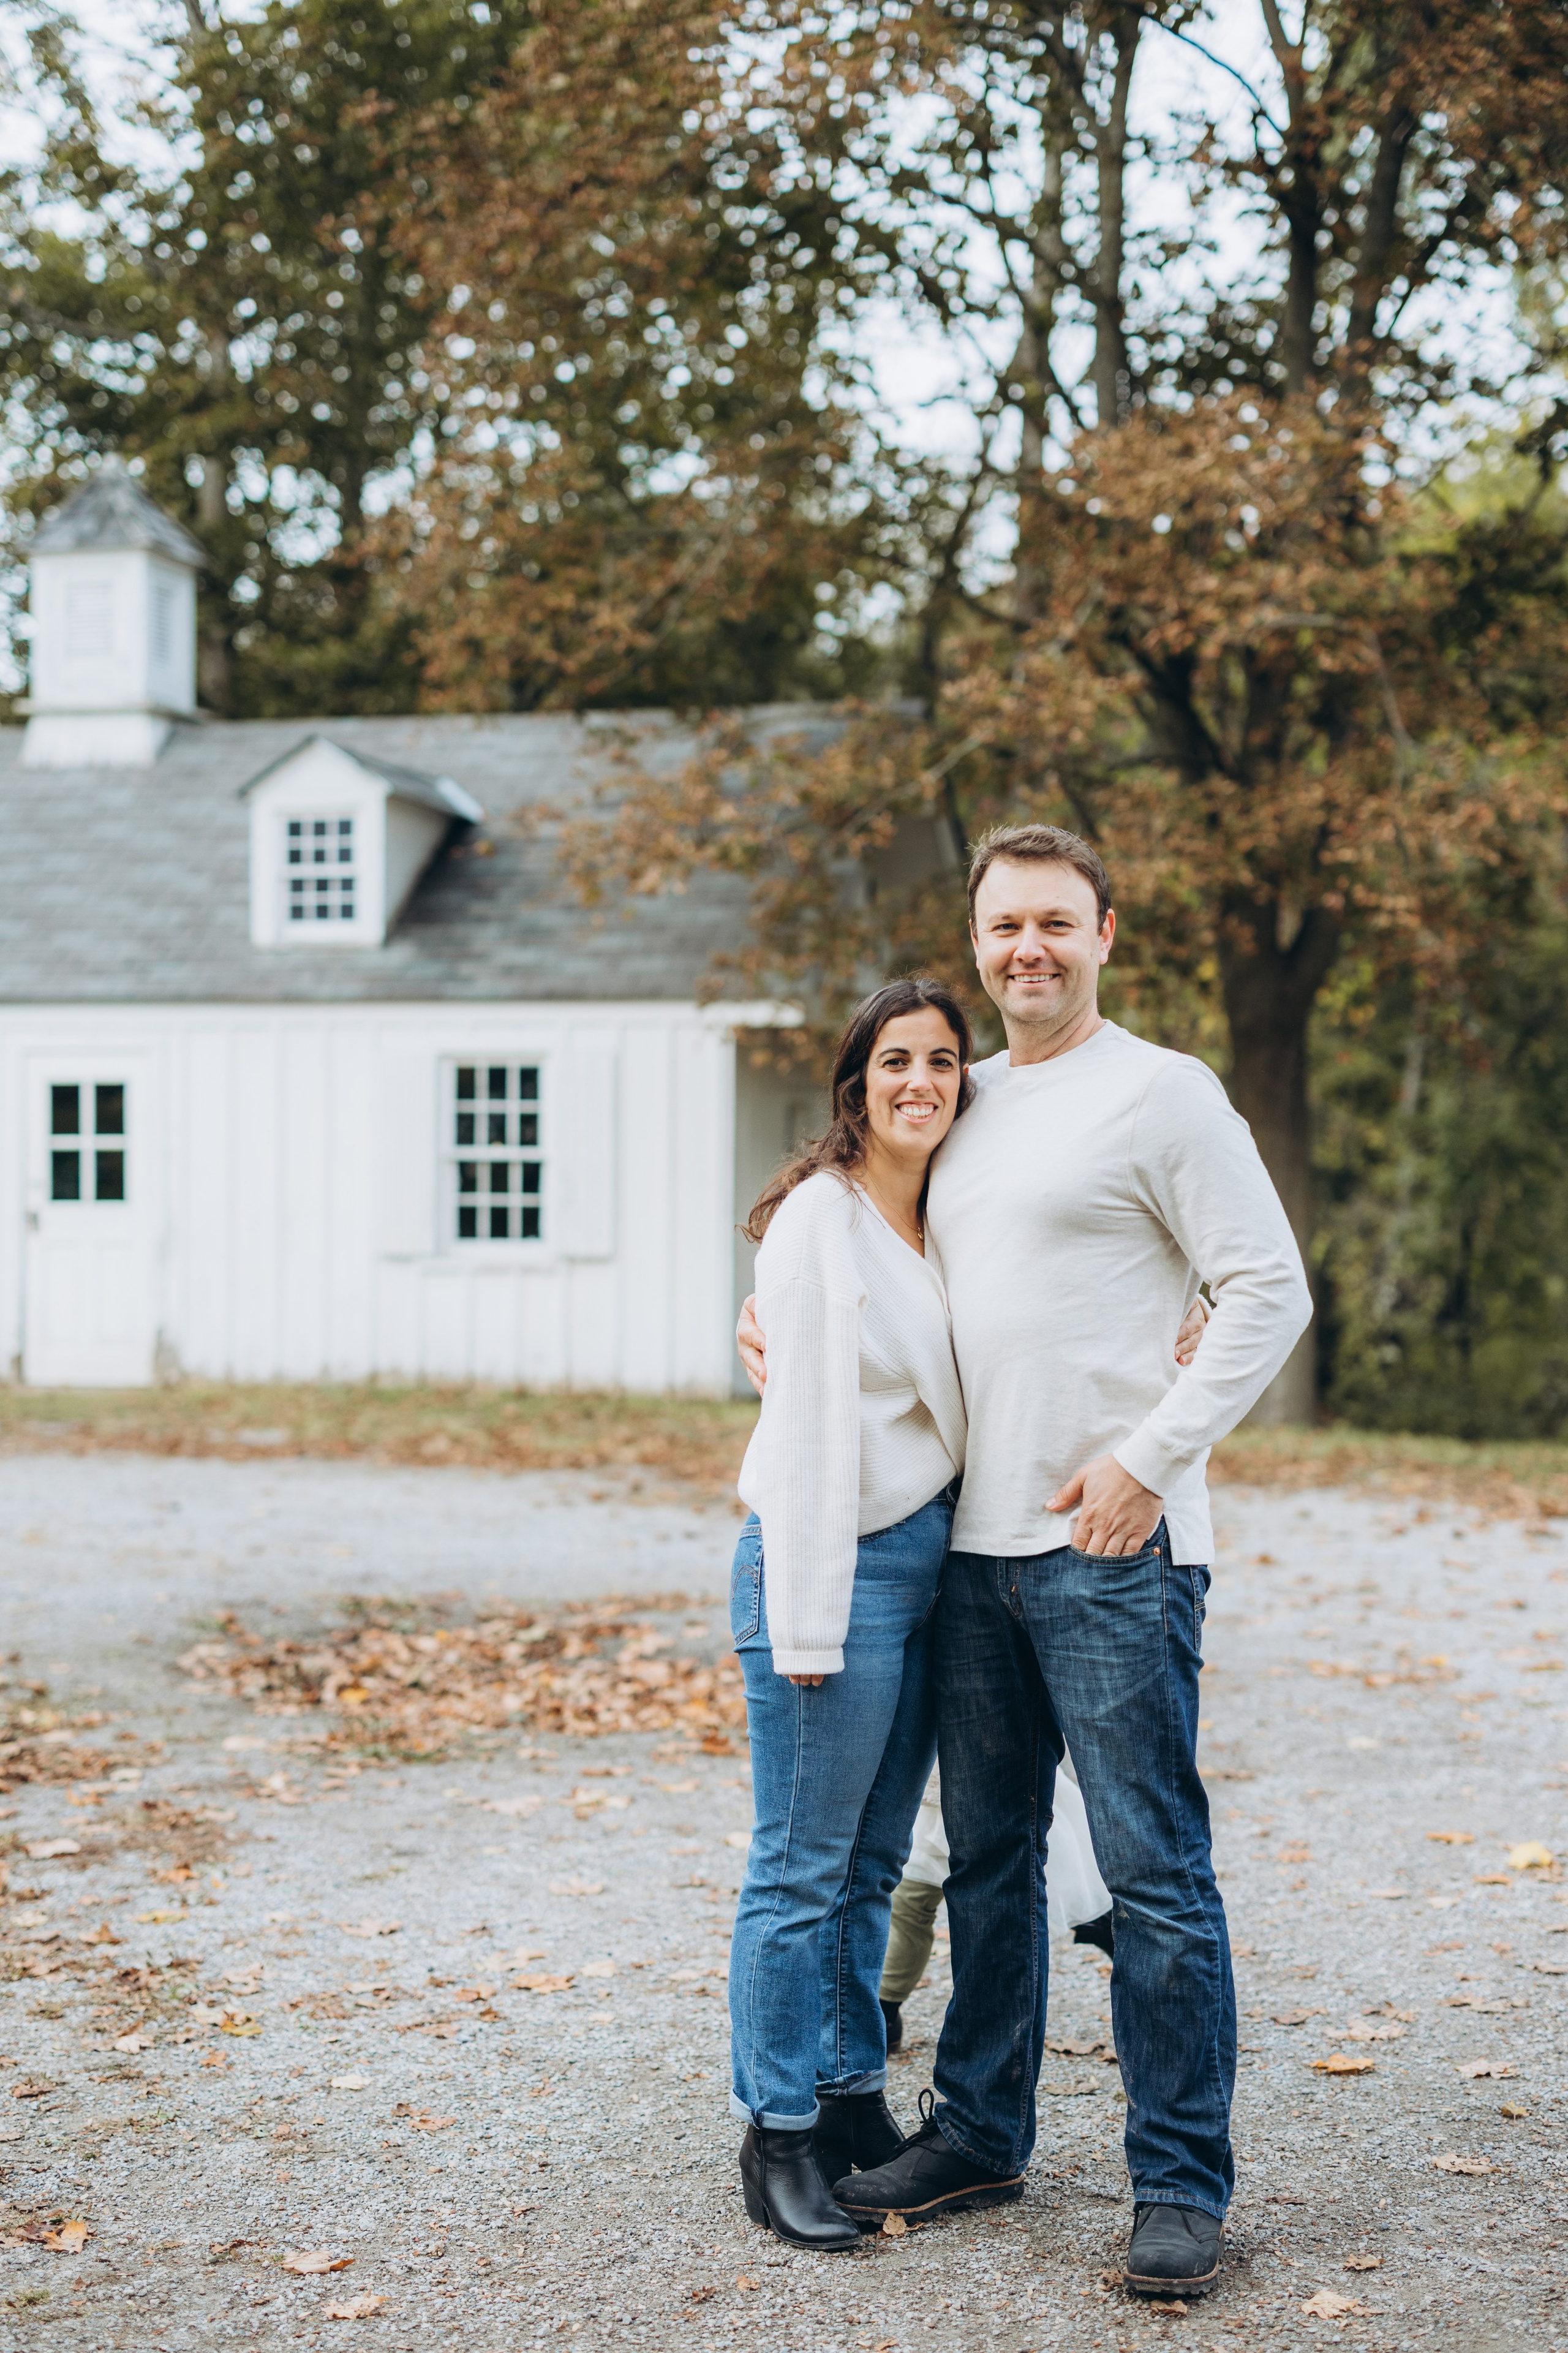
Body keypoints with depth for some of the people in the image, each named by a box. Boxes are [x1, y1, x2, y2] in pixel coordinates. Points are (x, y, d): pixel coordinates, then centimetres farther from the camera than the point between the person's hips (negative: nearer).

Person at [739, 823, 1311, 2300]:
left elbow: (1269, 1291, -9)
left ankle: (1182, 2182, 8)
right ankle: (977, 2134, 28)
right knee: (987, 1857, 15)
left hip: (1114, 1548, -7)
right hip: (973, 1543, 7)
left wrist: (1148, 1458, -14)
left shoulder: (1159, 1093, -5)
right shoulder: (965, 1102, 15)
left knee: (1154, 1873, -2)